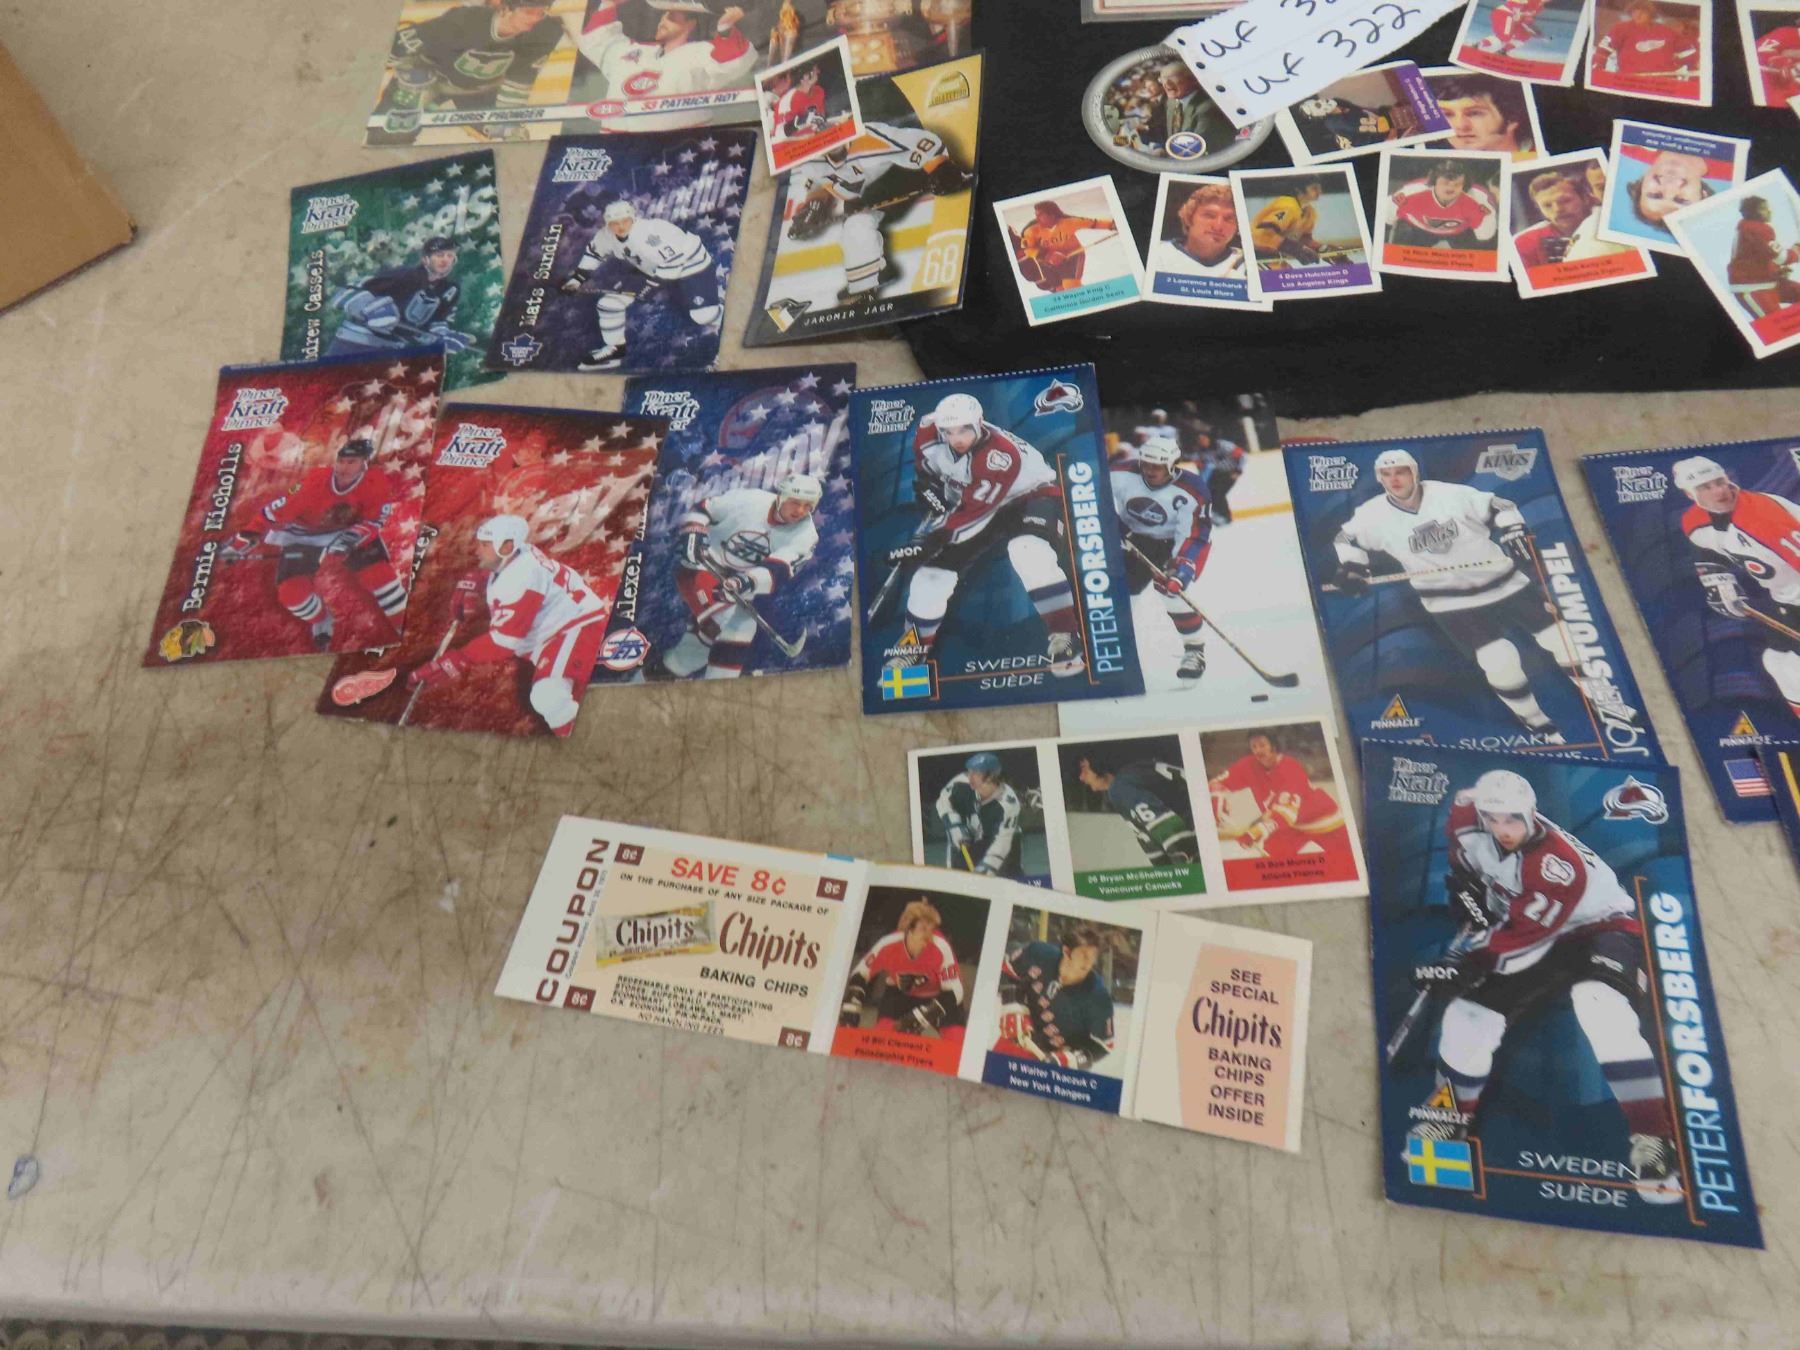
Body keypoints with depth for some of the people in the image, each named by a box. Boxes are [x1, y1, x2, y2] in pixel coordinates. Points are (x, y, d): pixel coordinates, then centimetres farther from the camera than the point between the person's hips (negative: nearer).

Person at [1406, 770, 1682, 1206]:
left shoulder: (1559, 864, -34)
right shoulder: (1470, 822, -17)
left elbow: (1521, 933, -31)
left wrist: (1467, 965, -32)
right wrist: (1466, 882, 2)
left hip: (1601, 926, -6)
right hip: (1536, 940, 6)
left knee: (1603, 1010, -36)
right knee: (1469, 1015, -4)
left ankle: (1653, 1141, -28)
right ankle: (1454, 1116, 19)